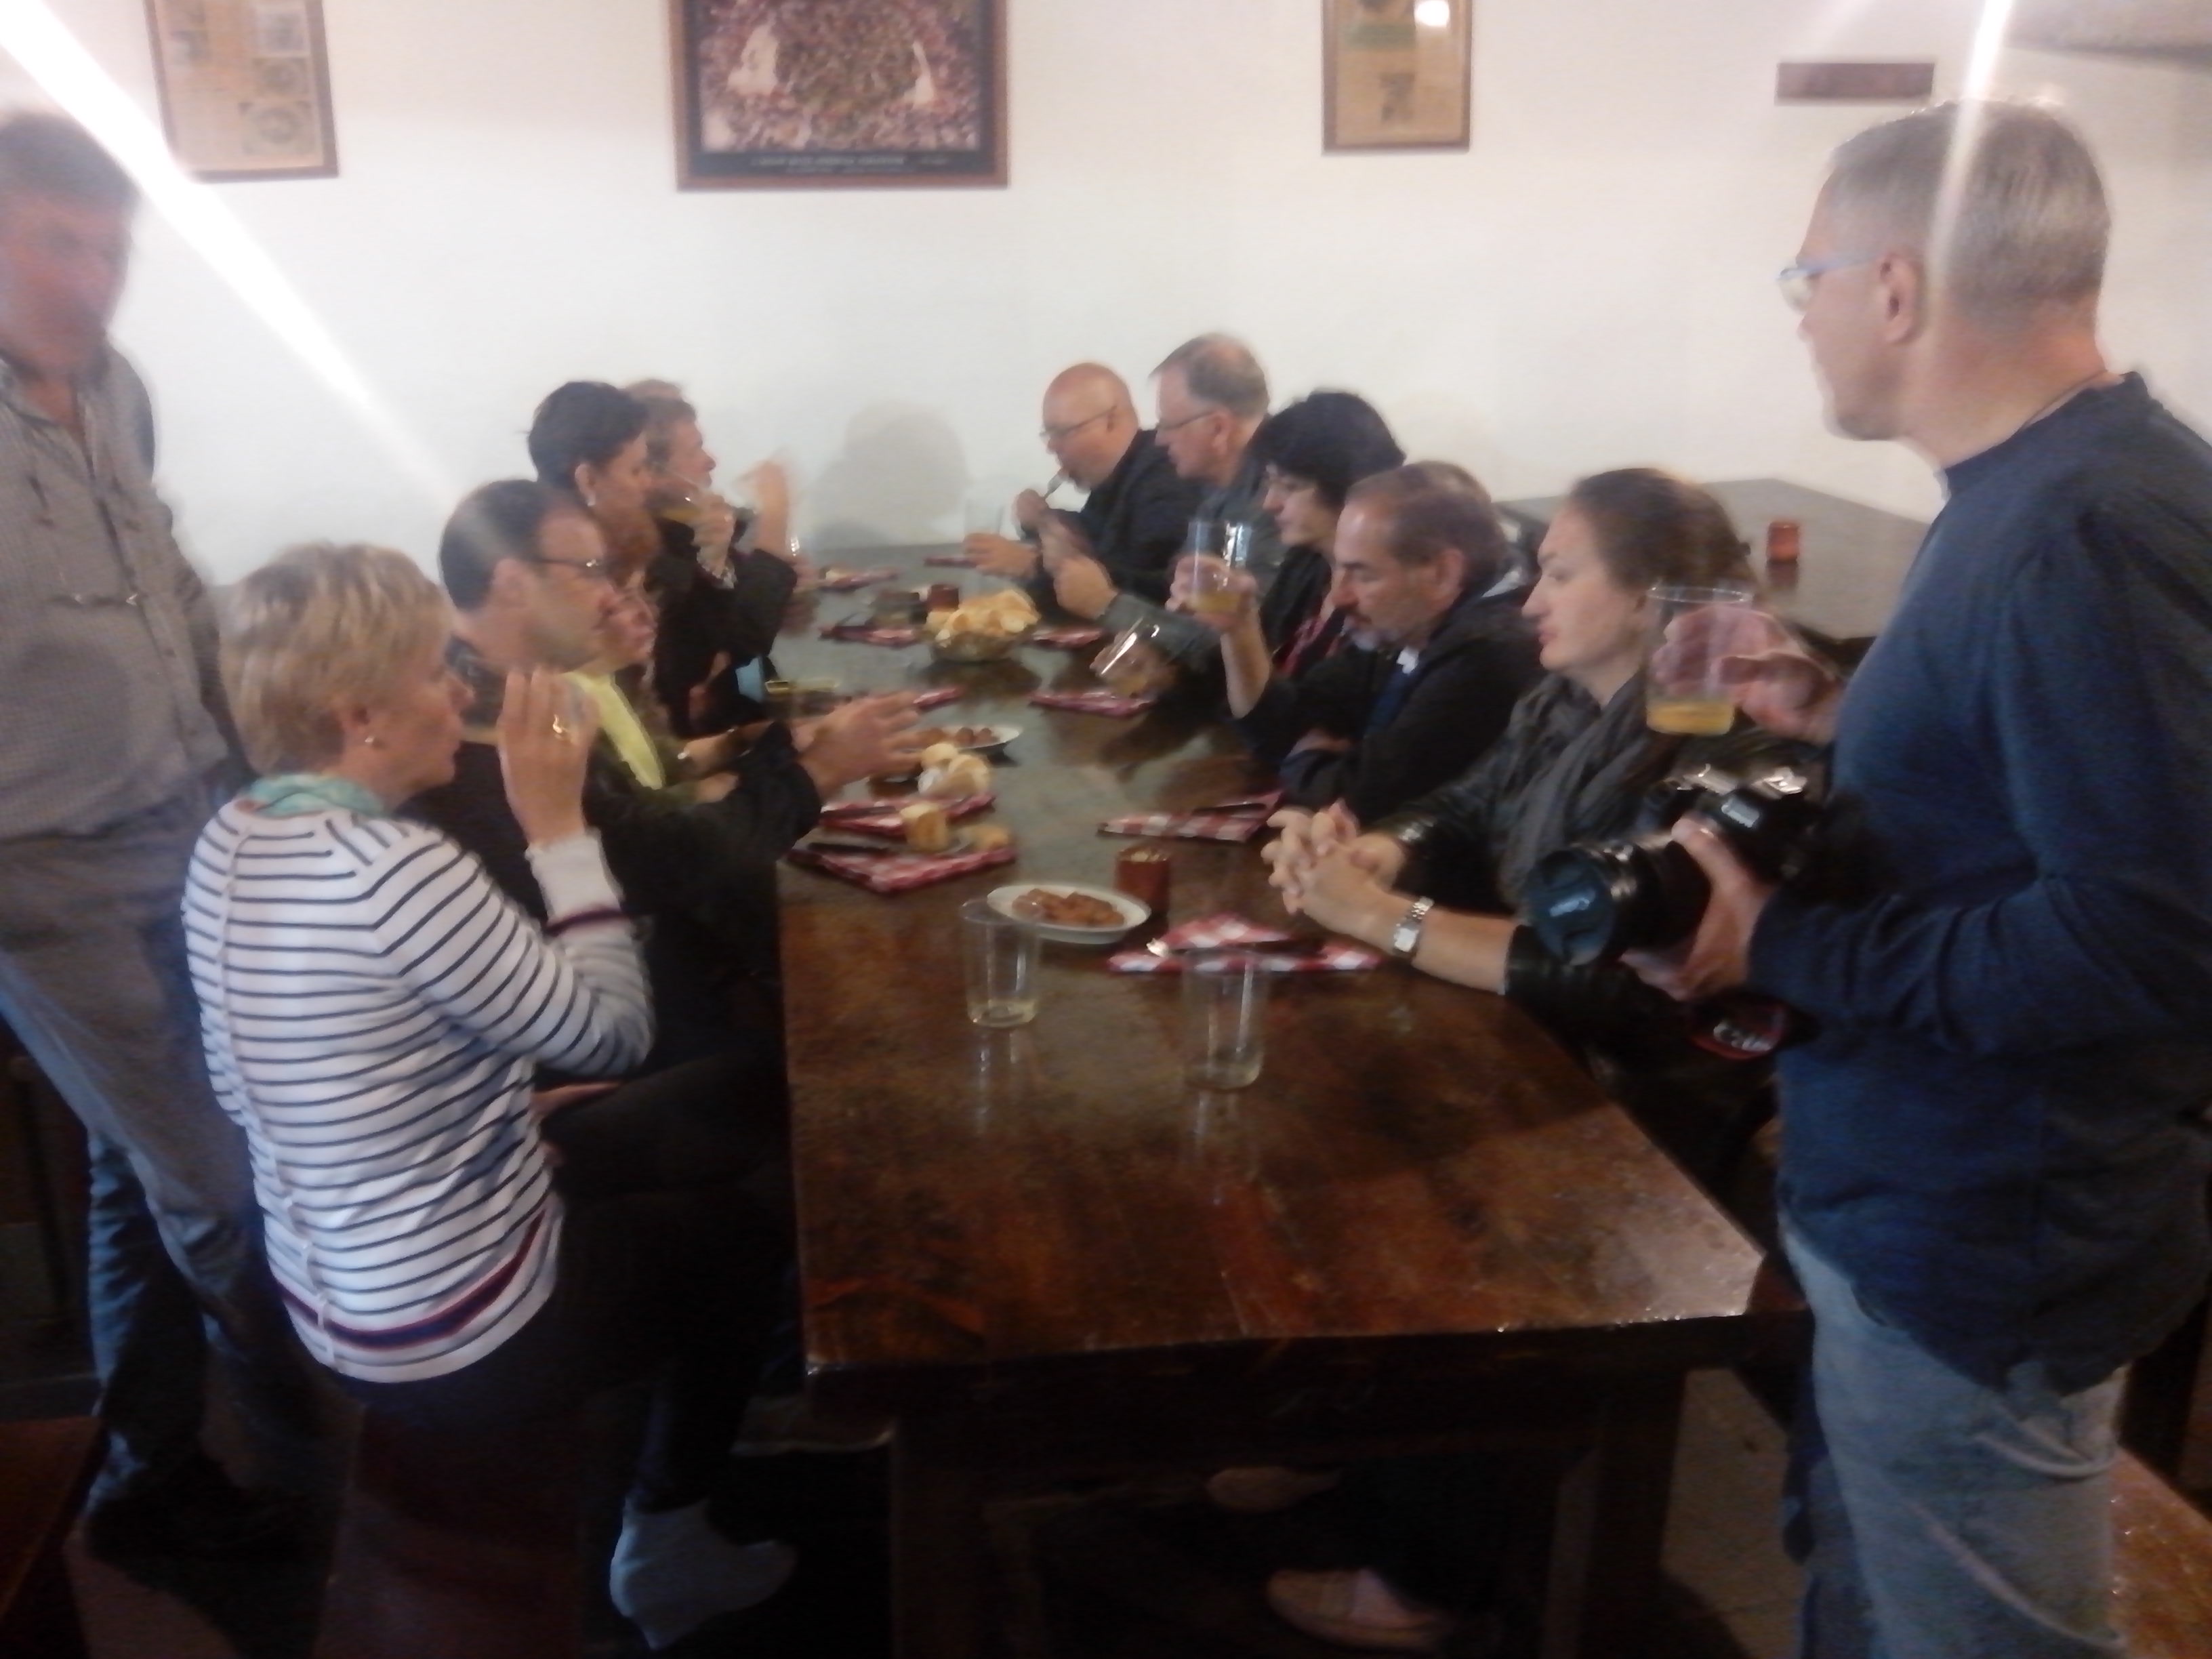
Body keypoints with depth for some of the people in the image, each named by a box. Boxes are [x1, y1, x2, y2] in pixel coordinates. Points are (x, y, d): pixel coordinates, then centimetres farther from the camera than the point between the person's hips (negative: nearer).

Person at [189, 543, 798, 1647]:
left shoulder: (229, 842, -2)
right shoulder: (402, 870, -31)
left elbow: (247, 1090, 8)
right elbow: (611, 1033, -20)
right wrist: (560, 824, -16)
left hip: (333, 1301, 8)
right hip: (455, 1339, -8)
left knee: (721, 1112, 19)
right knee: (762, 1211, 17)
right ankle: (667, 1541, 36)